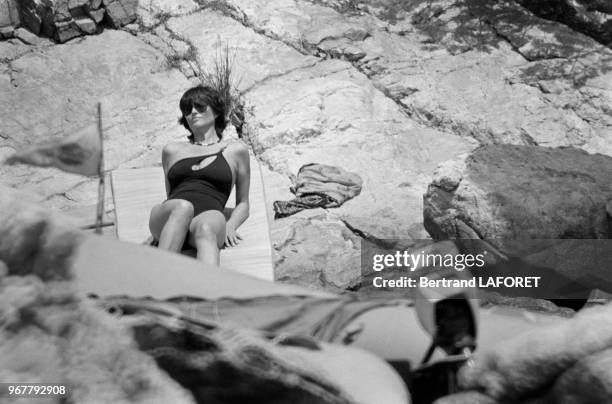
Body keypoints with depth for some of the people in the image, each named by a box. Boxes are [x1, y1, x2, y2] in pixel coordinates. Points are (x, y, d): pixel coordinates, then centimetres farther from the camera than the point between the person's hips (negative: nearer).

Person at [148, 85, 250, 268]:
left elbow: (243, 203, 25)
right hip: (168, 221, 2)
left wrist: (230, 225, 3)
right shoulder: (172, 150, 31)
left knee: (206, 228, -41)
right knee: (182, 207, -38)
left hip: (208, 218, -2)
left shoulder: (236, 150, 24)